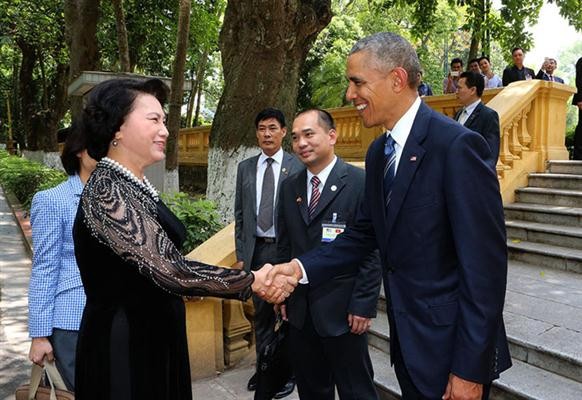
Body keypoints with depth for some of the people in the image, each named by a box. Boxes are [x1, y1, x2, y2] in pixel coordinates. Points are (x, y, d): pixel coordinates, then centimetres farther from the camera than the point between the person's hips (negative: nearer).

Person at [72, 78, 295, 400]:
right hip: (124, 349, -8)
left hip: (153, 339, 9)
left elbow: (165, 264, 6)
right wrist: (253, 281, -17)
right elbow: (171, 271, -28)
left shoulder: (133, 187, 6)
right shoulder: (107, 192, -22)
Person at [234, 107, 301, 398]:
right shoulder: (245, 167, 7)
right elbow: (240, 214, 9)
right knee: (261, 314, 15)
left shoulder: (298, 167, -5)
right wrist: (240, 254, 5)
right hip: (256, 250, 4)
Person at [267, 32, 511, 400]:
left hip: (450, 348, -7)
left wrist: (470, 370, -18)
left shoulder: (457, 145, -20)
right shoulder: (378, 152, 5)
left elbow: (485, 263, -21)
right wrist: (301, 267, -6)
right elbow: (365, 234, 8)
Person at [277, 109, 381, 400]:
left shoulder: (360, 182, -12)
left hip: (342, 308, -5)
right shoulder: (289, 187, 7)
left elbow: (373, 250, -12)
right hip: (299, 309, 6)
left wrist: (363, 305, -14)